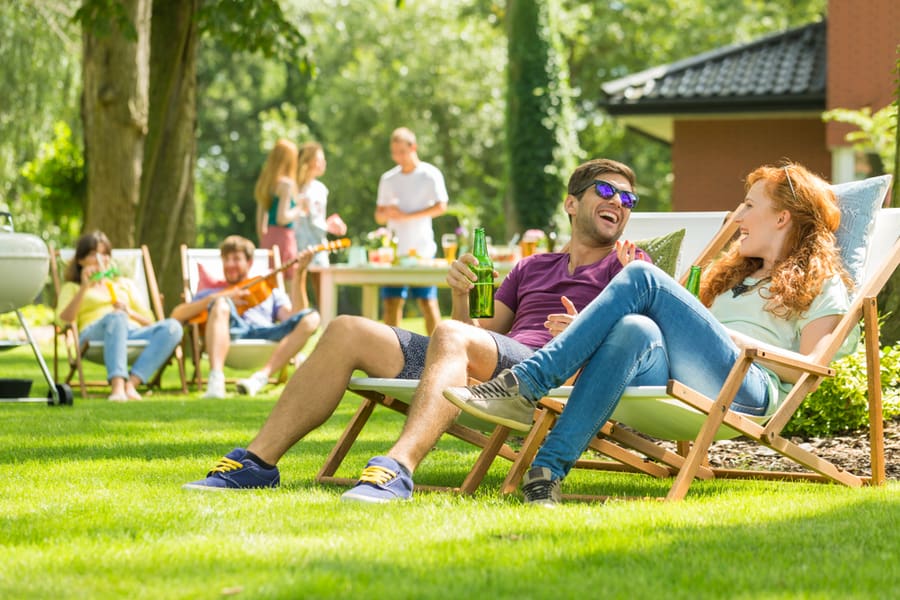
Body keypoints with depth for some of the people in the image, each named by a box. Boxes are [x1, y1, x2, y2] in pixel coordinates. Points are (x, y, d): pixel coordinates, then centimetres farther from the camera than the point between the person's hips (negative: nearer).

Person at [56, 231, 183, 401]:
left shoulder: (125, 284, 36)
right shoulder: (72, 288, 27)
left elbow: (149, 322, 24)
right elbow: (64, 320, 5)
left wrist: (129, 312, 4)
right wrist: (84, 288, -2)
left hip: (132, 332, 4)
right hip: (93, 335, -4)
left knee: (173, 327, -28)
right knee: (116, 318, -40)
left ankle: (131, 383, -44)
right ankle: (117, 385, -58)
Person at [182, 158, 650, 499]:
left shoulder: (628, 265, 18)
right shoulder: (531, 268, 35)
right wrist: (461, 297, 7)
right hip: (489, 372, 6)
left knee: (450, 335, -36)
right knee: (348, 331, -6)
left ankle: (397, 469, -57)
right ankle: (257, 462, -13)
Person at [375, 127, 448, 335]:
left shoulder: (430, 175, -1)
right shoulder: (388, 179, 14)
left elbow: (441, 207, -10)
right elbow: (378, 215, 15)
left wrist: (407, 216, -14)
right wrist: (387, 213, -10)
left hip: (421, 250, -4)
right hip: (394, 251, 4)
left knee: (427, 302, -6)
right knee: (391, 302, 0)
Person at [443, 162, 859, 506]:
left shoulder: (820, 282, 17)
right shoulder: (736, 272, 39)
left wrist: (738, 340, -4)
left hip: (748, 390, -5)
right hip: (680, 385, 6)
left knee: (643, 277, -22)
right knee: (637, 332, -32)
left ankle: (525, 385, -32)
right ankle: (548, 469, -48)